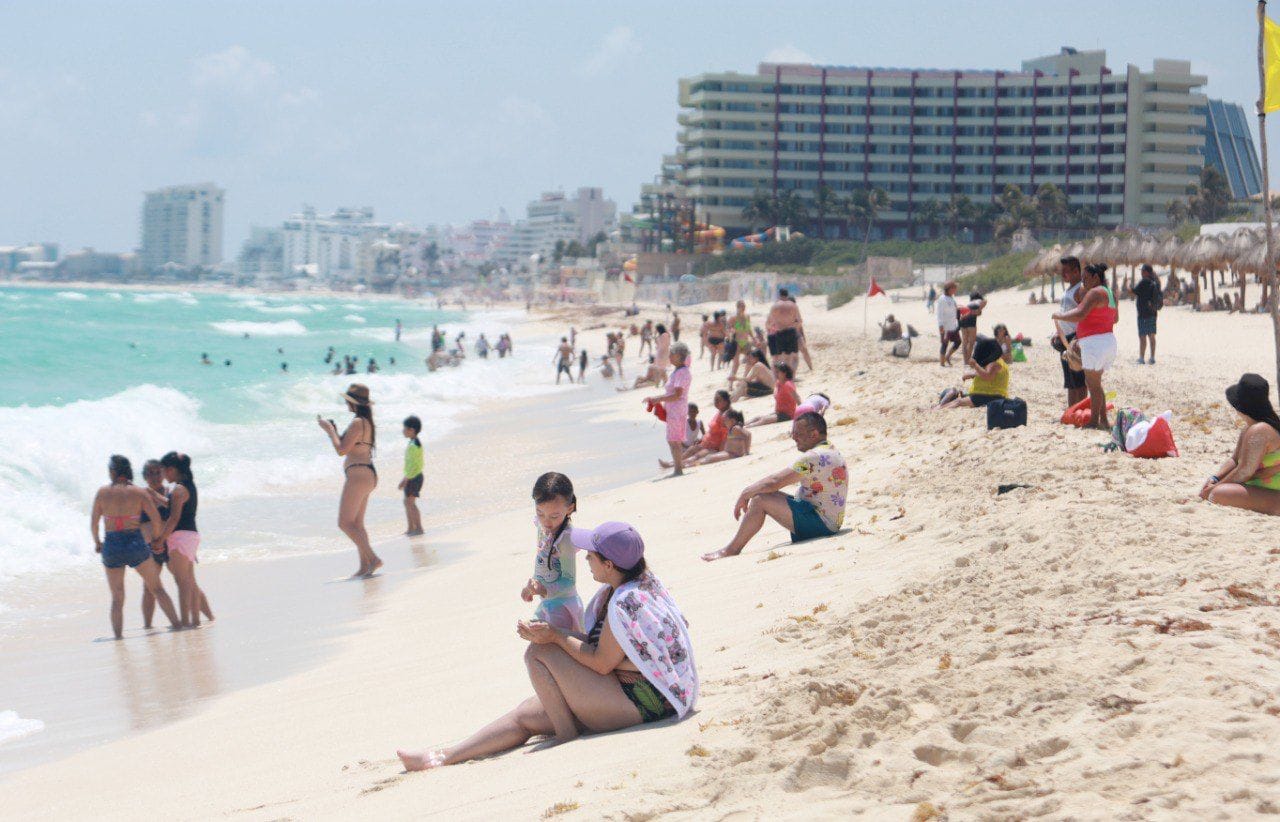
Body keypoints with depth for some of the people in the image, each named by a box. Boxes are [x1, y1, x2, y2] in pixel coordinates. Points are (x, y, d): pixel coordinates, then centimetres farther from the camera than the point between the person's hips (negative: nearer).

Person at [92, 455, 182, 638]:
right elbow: (157, 519, -7)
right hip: (136, 544, 0)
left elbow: (93, 523, 1)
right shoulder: (140, 493, -3)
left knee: (117, 597, 10)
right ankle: (176, 623, 10)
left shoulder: (102, 493, -1)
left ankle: (118, 635, 3)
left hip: (111, 546, 0)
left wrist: (97, 542, 18)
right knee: (157, 589, 12)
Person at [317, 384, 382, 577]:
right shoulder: (366, 423, 16)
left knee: (345, 523, -10)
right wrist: (334, 431, 20)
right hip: (366, 475, 10)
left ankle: (372, 559, -18)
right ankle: (364, 566, 10)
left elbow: (342, 450, -18)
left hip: (359, 475, -10)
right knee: (357, 524, 13)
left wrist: (330, 430, -6)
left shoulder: (357, 423, -15)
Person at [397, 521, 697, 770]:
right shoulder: (644, 581, 9)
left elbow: (601, 664, -17)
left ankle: (568, 739, -6)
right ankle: (443, 757, 11)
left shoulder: (625, 604, -21)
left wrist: (556, 637, -9)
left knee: (538, 653, -12)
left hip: (643, 702, -10)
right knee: (525, 715, 8)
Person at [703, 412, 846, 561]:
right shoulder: (832, 452, 16)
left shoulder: (815, 457, -19)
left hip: (820, 524, -11)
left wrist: (745, 494, -6)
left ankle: (731, 550, -4)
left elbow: (773, 482, -21)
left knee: (760, 499, -15)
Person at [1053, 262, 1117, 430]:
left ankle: (1094, 421, -3)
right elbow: (1115, 318, 28)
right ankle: (1103, 421, 14)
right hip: (1108, 340, 10)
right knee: (1093, 383, 16)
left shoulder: (1095, 293, -14)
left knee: (1093, 384, -5)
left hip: (1094, 341, -10)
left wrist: (1060, 316, -8)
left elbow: (1079, 314, -24)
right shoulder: (1110, 294, 17)